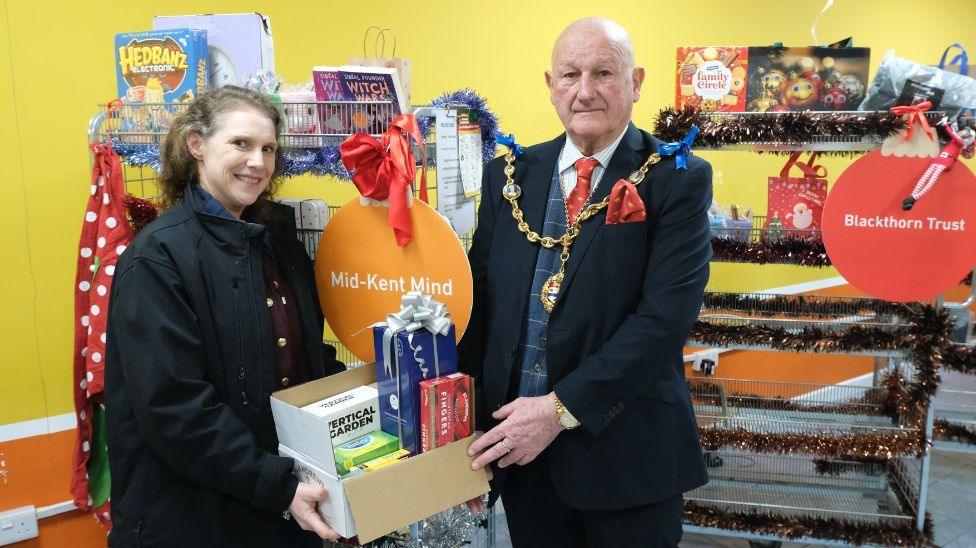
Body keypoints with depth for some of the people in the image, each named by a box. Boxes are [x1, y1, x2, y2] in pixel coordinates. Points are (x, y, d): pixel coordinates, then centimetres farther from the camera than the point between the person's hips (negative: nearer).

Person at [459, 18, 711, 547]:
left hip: (626, 449, -3)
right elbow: (480, 300, 4)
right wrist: (468, 422, -1)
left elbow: (665, 316, -17)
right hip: (516, 443, 4)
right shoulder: (509, 175, 5)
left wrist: (562, 407, -19)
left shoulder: (676, 180, -7)